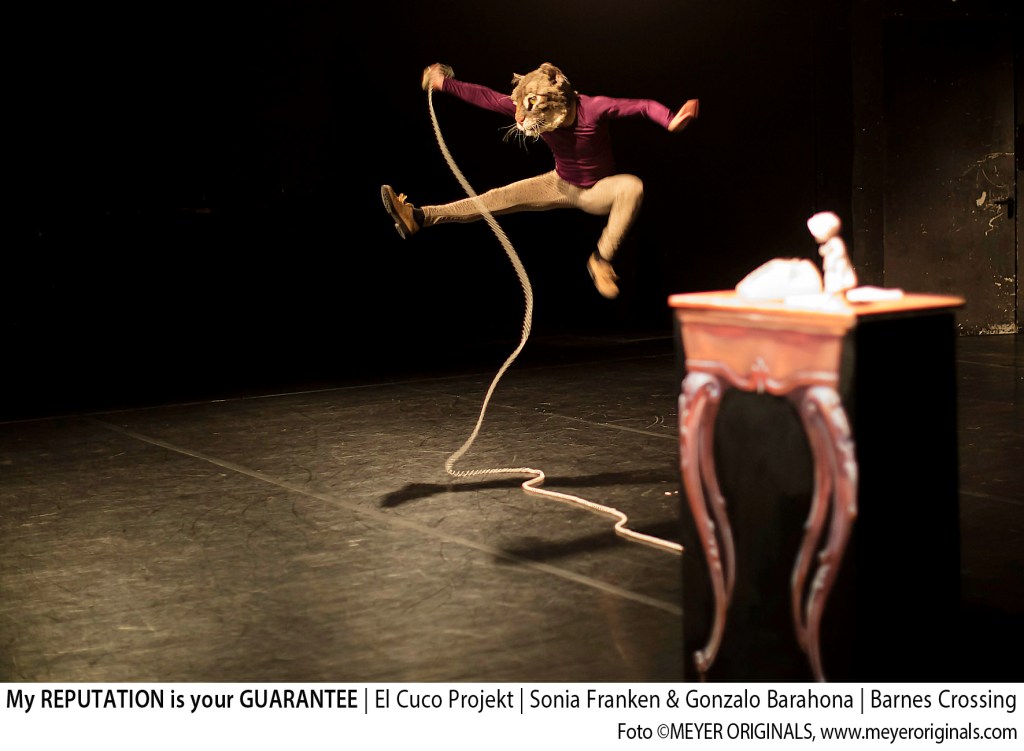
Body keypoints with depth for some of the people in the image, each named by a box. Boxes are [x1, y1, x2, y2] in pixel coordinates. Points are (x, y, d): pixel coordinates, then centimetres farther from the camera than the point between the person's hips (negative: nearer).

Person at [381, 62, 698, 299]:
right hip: (561, 185, 4)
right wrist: (445, 84, -11)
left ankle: (602, 259, -26)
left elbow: (643, 106, -37)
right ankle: (419, 217, -12)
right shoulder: (528, 108, -22)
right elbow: (489, 98, -14)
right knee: (501, 197, -7)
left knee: (632, 186, -37)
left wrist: (671, 122, -56)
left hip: (597, 192, -4)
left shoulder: (593, 109, -35)